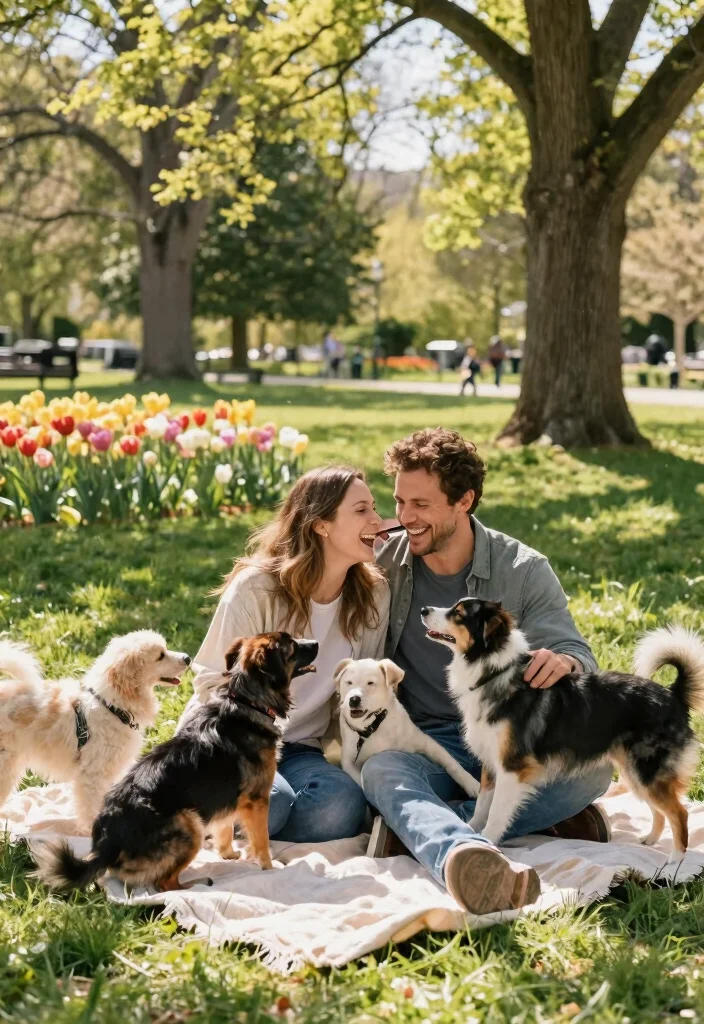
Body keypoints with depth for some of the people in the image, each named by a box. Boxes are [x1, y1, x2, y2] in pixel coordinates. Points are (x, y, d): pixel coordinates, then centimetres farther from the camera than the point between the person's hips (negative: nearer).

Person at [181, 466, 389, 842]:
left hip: (301, 750, 4)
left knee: (342, 806, -29)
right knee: (268, 800, -36)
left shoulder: (373, 595, 0)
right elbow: (213, 683, -8)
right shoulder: (256, 587, -13)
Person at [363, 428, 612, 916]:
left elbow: (578, 656, -4)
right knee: (381, 770, -36)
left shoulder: (524, 570, 0)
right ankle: (466, 858, -71)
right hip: (424, 743, -1)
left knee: (592, 768, -29)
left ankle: (421, 827, -36)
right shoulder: (383, 566, 4)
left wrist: (563, 663, -30)